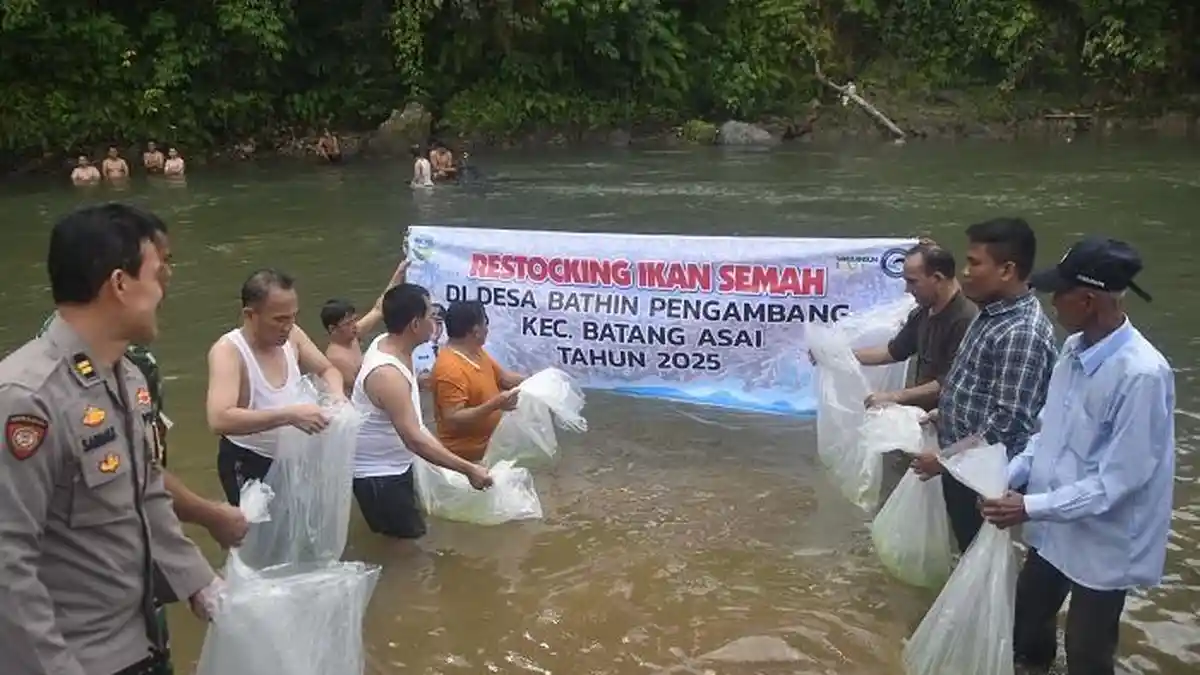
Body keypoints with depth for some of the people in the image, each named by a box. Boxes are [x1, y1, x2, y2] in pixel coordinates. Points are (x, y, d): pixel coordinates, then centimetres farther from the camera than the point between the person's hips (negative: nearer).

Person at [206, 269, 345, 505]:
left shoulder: (292, 336, -8)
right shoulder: (228, 351, -27)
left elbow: (327, 370, 8)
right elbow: (220, 420, -41)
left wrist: (336, 393, -15)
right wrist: (289, 414, -45)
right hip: (248, 464, -6)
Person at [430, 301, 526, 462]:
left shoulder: (476, 351, 3)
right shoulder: (450, 368, -27)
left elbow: (503, 377, 16)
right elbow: (453, 420, -30)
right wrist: (494, 405, -37)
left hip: (486, 447, 9)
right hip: (465, 456, -9)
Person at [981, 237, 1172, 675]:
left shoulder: (1142, 374, -29)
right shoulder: (1074, 350, -4)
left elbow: (1120, 479, -26)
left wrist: (1032, 506, -25)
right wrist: (1009, 477, -4)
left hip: (1103, 544, -7)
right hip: (1055, 530, 7)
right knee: (1026, 627, 25)